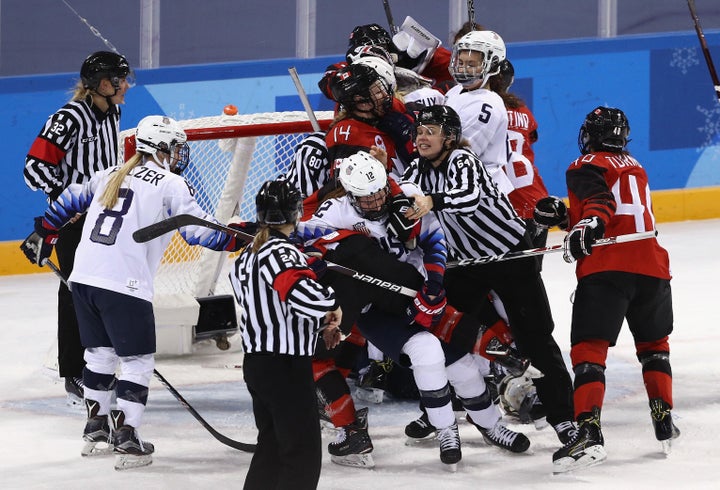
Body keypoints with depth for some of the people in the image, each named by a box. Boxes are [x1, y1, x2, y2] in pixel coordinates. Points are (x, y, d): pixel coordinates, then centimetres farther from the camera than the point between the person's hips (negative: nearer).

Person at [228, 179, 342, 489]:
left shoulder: (248, 256, 15)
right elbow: (300, 290, -34)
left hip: (257, 363, 10)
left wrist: (319, 325, 18)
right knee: (303, 454, -8)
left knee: (271, 447, 19)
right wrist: (332, 306, -14)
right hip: (286, 366, -10)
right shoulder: (280, 251, -16)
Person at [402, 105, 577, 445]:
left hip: (510, 253, -7)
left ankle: (564, 416, 0)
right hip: (466, 260, 7)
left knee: (534, 336, -6)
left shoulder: (462, 160, -24)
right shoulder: (420, 168, -1)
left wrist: (433, 202, -59)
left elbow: (469, 196, -44)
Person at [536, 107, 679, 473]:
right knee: (653, 346, 28)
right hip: (652, 268, 6)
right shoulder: (635, 168, 27)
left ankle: (589, 433, -28)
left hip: (606, 269, -6)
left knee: (589, 349, -11)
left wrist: (586, 228, -31)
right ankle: (664, 423, 24)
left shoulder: (586, 167, 5)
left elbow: (599, 204, -13)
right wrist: (566, 216, 31)